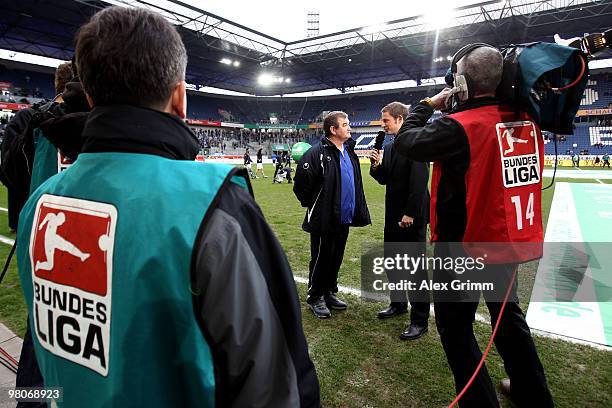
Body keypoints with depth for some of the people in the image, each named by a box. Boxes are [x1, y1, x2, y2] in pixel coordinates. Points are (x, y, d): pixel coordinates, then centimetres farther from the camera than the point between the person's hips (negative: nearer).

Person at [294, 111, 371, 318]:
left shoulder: (349, 151, 10)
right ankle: (315, 298, 24)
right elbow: (301, 183, -16)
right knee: (321, 259, 7)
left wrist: (358, 211, 15)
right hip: (323, 221, -7)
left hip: (344, 219, 7)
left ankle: (329, 293, 34)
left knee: (336, 259, 18)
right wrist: (311, 204, -4)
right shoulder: (317, 153, -16)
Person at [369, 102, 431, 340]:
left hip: (412, 215, -9)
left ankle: (419, 319, 11)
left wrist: (410, 213, -21)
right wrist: (376, 166, -3)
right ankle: (398, 303, 34)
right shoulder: (388, 147, 13)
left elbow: (419, 181, -19)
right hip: (393, 214, 9)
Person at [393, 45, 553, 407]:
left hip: (463, 245, -7)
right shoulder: (526, 121, -1)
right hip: (508, 240, 7)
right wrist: (455, 109, 9)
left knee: (456, 329, 11)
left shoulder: (458, 126, -21)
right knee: (509, 317, 25)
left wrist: (428, 105, 4)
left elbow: (405, 141, -11)